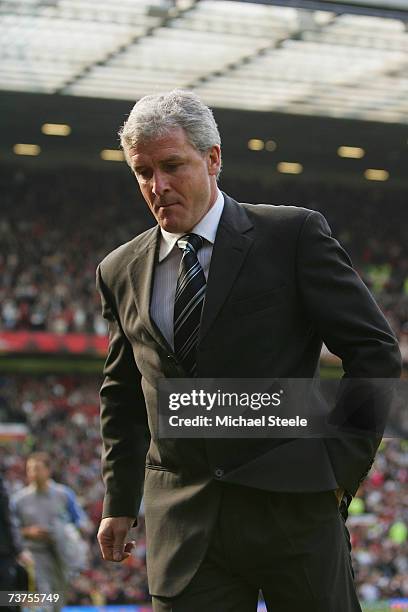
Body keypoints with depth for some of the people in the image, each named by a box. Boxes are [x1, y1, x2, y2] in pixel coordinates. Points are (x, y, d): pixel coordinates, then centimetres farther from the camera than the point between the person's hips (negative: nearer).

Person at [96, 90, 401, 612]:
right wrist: (119, 503, 16)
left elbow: (374, 349, -1)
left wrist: (342, 465, -6)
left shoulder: (294, 235, -1)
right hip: (183, 524, 3)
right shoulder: (121, 272, 12)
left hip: (293, 504, -3)